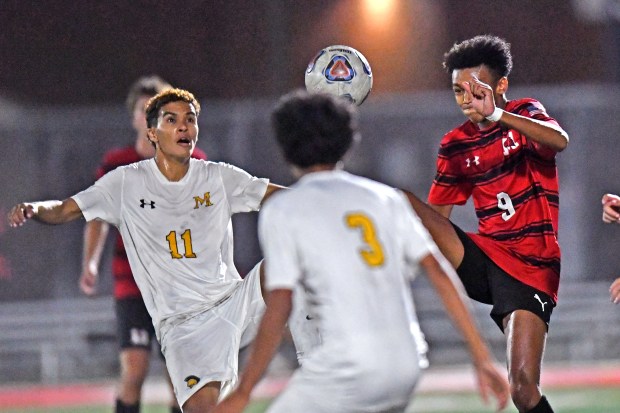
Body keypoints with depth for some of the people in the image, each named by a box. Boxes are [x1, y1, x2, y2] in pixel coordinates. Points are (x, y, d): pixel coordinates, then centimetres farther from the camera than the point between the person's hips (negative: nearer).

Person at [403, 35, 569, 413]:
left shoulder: (525, 115, 0)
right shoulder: (455, 145, 12)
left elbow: (559, 141, -24)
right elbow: (436, 216, 18)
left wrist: (496, 115, -35)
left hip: (531, 268, -4)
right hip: (482, 255, 4)